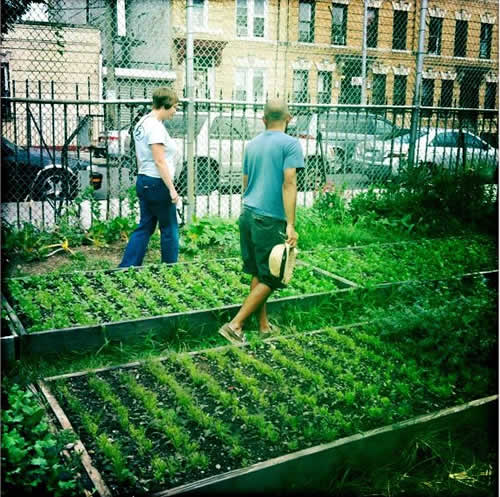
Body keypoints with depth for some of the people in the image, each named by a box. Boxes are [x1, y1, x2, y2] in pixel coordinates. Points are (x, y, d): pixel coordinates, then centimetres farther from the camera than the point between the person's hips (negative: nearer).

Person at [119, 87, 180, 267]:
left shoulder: (142, 122, 13)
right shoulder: (155, 127, -17)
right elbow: (159, 161, -20)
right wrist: (172, 189, -19)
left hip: (143, 180, 10)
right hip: (157, 183, -10)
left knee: (145, 227, 13)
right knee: (169, 229, 4)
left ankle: (126, 268, 12)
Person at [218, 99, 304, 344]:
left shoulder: (252, 144, 12)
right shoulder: (290, 144, -7)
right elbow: (288, 184, -16)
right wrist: (290, 225, -18)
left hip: (247, 215, 7)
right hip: (271, 220, -7)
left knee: (257, 274, 15)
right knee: (270, 279, 3)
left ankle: (264, 324, 22)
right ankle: (235, 325, -1)